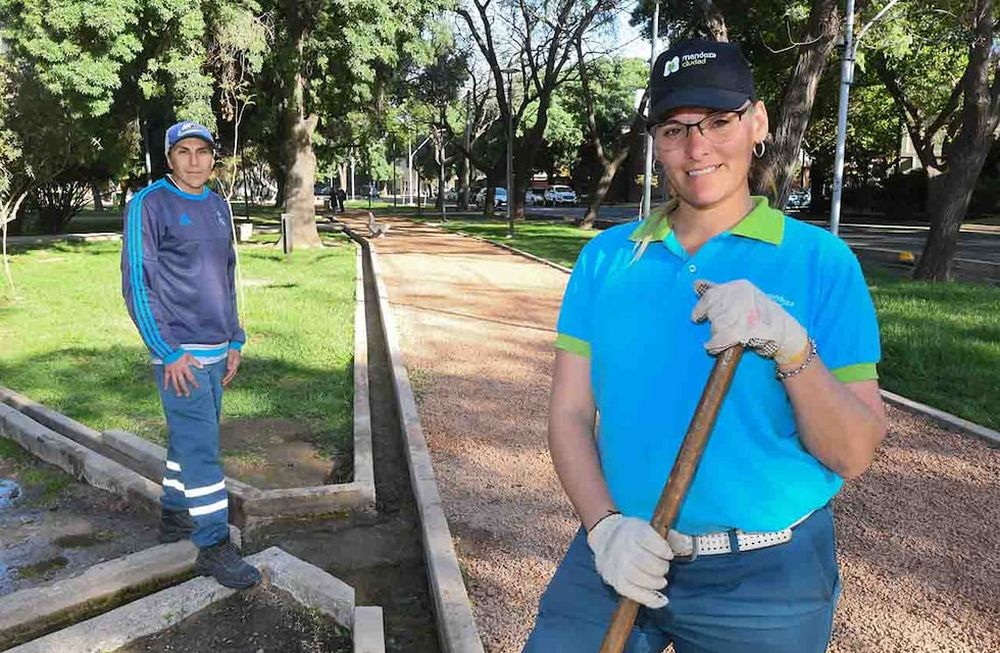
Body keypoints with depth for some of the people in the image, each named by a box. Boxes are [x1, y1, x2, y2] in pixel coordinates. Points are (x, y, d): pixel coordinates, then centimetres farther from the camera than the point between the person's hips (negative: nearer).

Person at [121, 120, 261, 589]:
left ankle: (175, 514, 32)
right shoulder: (149, 205, -8)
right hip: (179, 353, -7)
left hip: (217, 350, 7)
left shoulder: (217, 206, 12)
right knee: (200, 446, -6)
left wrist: (235, 341, 13)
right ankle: (213, 545, 1)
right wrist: (168, 353, -15)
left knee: (189, 438, 16)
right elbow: (136, 283, -12)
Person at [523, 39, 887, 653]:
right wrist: (605, 525, -15)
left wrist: (792, 348, -24)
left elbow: (853, 456, -8)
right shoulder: (605, 257, 1)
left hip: (765, 579, -1)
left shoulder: (821, 261, -6)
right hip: (616, 555, 2)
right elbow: (570, 413, -1)